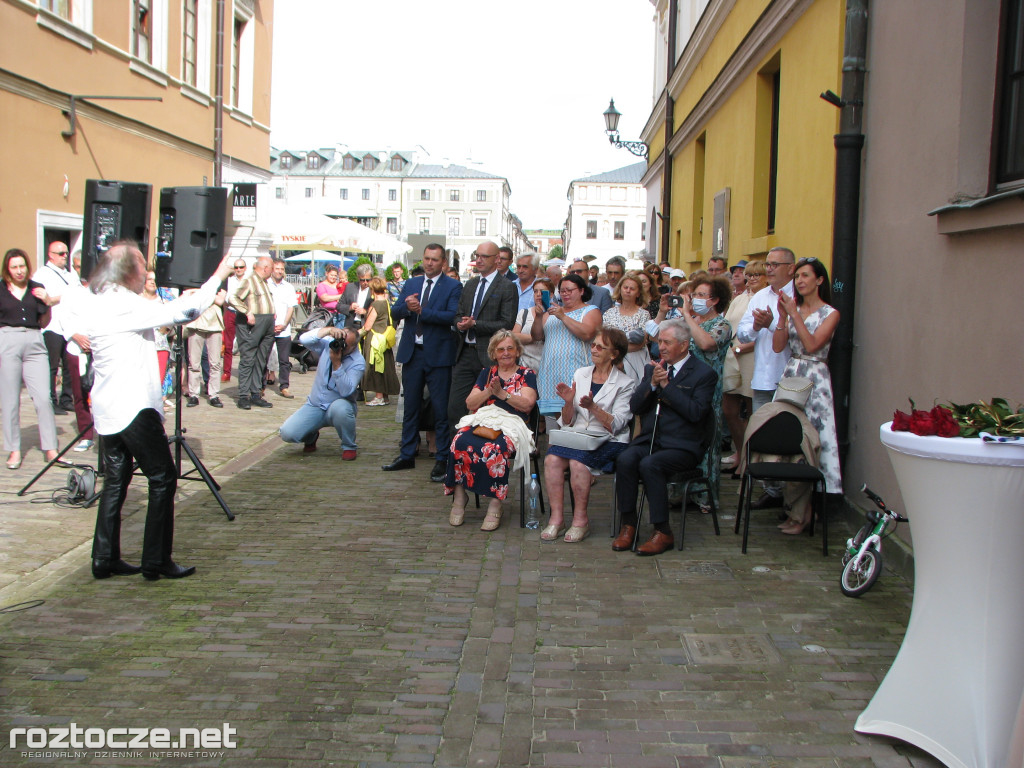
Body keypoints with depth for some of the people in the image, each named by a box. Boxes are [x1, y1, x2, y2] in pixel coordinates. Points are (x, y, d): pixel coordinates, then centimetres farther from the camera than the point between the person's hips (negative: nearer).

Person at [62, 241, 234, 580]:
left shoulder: (89, 301, 9)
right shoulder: (124, 305, -16)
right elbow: (182, 311, -17)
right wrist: (217, 278, -9)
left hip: (107, 409, 9)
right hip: (134, 407, -9)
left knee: (116, 479, 13)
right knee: (162, 478, 0)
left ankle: (105, 559, 15)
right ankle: (156, 561, 2)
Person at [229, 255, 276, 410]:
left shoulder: (264, 282, 19)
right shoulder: (249, 281, -8)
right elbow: (232, 298, -18)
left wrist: (272, 314, 15)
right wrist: (247, 312, -22)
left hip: (267, 326, 9)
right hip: (252, 324, -9)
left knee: (261, 361, 10)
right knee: (247, 360, -6)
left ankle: (256, 394, 15)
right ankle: (243, 396, -3)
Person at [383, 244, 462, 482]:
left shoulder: (453, 287, -3)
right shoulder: (411, 284, 13)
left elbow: (452, 316, -17)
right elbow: (394, 313, 5)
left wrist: (421, 310, -21)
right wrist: (406, 306, -17)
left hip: (438, 355, -5)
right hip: (412, 353, 5)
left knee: (441, 409, -1)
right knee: (410, 406, 13)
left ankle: (442, 460, 7)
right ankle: (407, 455, 23)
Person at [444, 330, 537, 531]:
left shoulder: (526, 375, 15)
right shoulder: (486, 373, 24)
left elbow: (527, 404, -3)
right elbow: (470, 403, 12)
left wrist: (502, 394, -13)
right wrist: (488, 392, -5)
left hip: (511, 425, -3)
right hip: (481, 421, 3)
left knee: (495, 448, -37)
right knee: (461, 442, -30)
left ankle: (496, 503, -29)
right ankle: (459, 496, -20)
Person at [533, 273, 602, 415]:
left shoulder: (590, 310, 6)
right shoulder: (552, 311, 21)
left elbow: (587, 334, -14)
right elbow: (536, 336, 12)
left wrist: (563, 317, -15)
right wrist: (539, 317, -6)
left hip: (574, 371, -5)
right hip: (551, 371, 5)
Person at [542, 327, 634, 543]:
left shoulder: (625, 384, 3)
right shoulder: (580, 375, 14)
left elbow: (615, 425, -7)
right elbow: (567, 422, 13)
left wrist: (593, 407, -20)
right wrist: (569, 403, -7)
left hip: (608, 442, -4)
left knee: (577, 461, -32)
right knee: (552, 458, -27)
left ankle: (581, 519, -16)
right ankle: (556, 517, -21)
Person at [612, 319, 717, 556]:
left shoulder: (704, 374, 0)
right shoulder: (653, 369, 18)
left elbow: (696, 412, -14)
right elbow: (634, 406, 9)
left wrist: (666, 385, -14)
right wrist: (652, 383, -7)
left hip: (682, 445, -5)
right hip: (649, 439, 5)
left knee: (650, 464, -31)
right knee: (625, 460, -26)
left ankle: (663, 532, -19)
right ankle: (628, 525, -15)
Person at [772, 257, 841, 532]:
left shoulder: (830, 314, -3)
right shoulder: (793, 308, 10)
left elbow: (812, 345, -16)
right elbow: (777, 346, 2)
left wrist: (794, 314, -17)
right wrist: (782, 316, -8)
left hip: (815, 379, -5)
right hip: (790, 376, 5)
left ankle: (805, 510, -3)